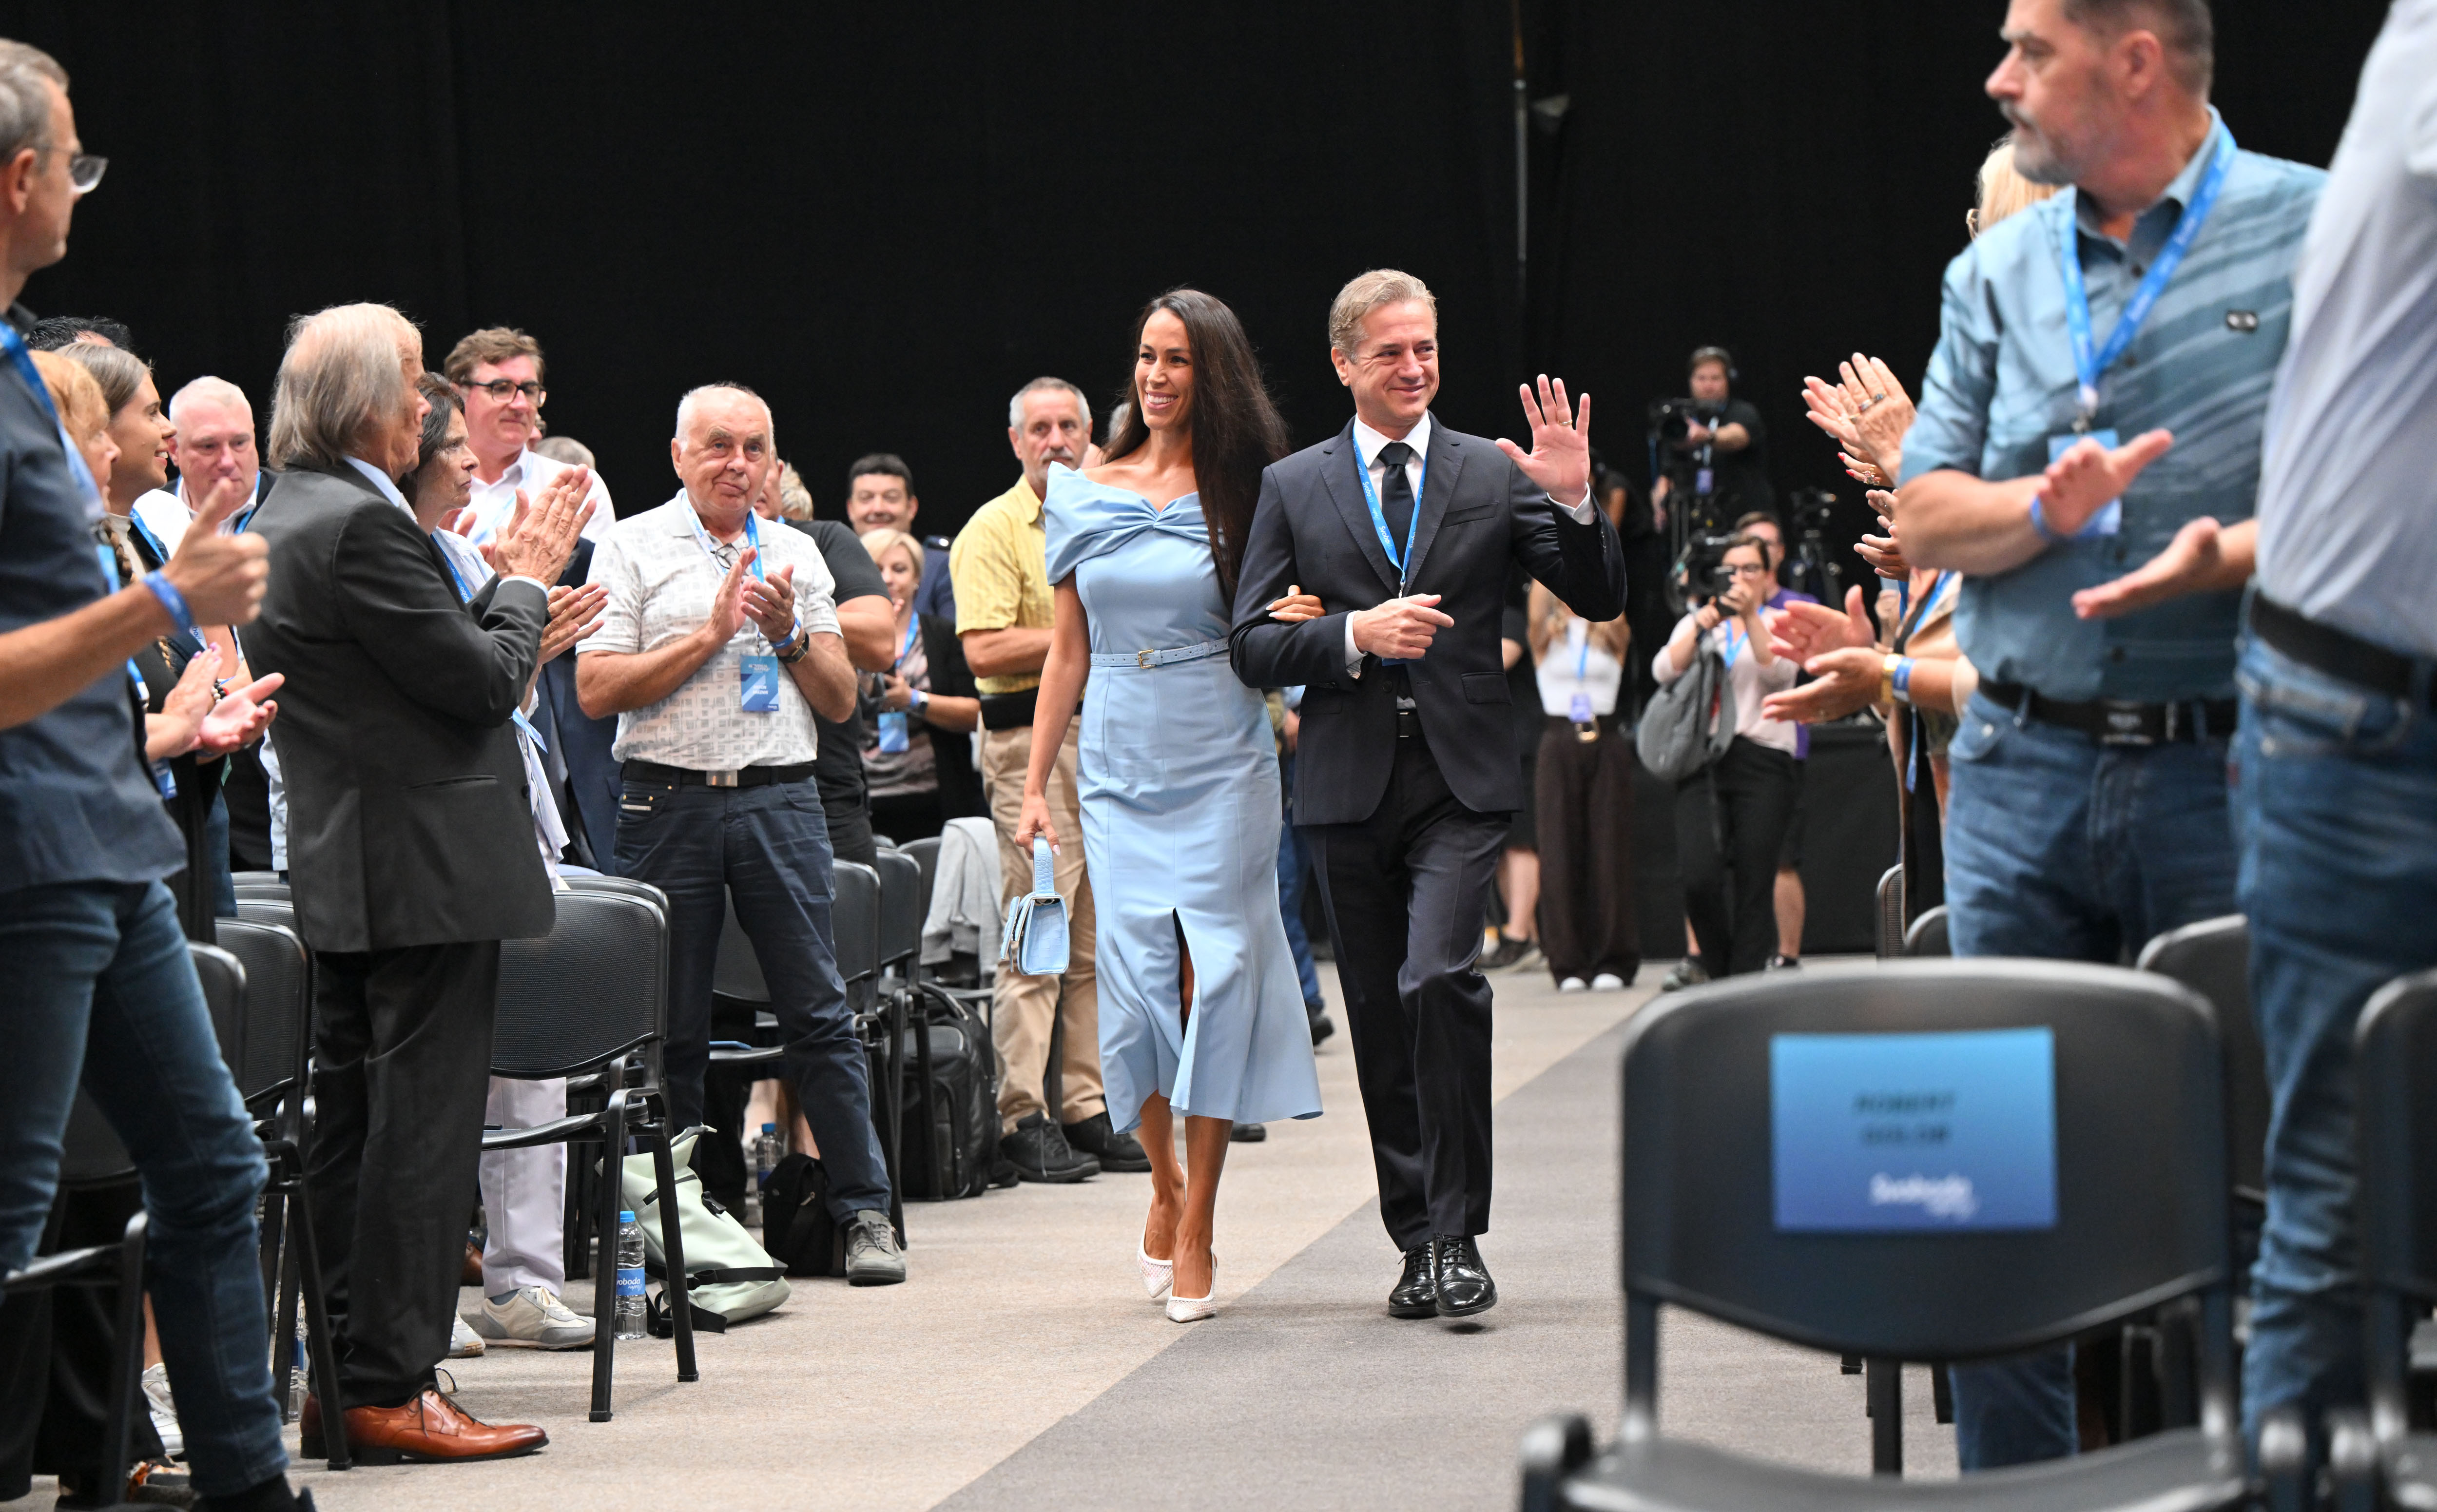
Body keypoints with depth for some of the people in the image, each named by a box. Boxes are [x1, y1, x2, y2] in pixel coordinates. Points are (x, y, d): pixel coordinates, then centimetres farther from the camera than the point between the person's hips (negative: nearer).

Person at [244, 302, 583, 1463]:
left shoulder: (283, 520, 14)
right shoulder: (364, 525, -18)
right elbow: (483, 680, -15)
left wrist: (505, 583, 13)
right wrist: (527, 582, 1)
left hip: (343, 873, 10)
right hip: (427, 872, -10)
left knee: (352, 1124, 12)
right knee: (421, 1120, -6)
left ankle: (345, 1381, 17)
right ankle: (393, 1392, -4)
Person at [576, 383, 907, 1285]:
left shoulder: (796, 557, 14)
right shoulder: (634, 549, 4)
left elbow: (841, 699, 13)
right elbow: (597, 689, -6)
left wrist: (788, 635, -5)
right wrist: (711, 634, -10)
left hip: (780, 800, 2)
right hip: (670, 801, -2)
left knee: (819, 1011, -1)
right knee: (671, 1028, 3)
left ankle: (865, 1212, 1)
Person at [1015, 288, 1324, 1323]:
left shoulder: (1247, 496, 2)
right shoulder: (1085, 497, 9)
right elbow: (1067, 653, 12)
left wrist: (1300, 624, -16)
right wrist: (1035, 785, 9)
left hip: (1222, 767, -2)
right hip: (1120, 767, 2)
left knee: (1212, 975, -6)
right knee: (1138, 977, -3)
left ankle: (1197, 1226, 0)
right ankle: (1165, 1184, 20)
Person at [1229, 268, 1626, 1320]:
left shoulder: (1494, 476, 7)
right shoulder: (1294, 486, 8)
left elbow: (1599, 601, 4)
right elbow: (1251, 645, 3)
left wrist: (1574, 501, -13)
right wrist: (1357, 634, -13)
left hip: (1461, 782, -2)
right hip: (1349, 787, 2)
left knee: (1439, 979, -21)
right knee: (1380, 1017, 6)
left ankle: (1458, 1234, -13)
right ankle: (1417, 1242, 17)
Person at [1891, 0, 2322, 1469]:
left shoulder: (2320, 234, 0)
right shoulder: (1996, 275, 14)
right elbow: (1926, 519, 10)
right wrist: (2046, 508, -9)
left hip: (2231, 779, -4)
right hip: (2026, 773, 4)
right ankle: (2016, 1475, 11)